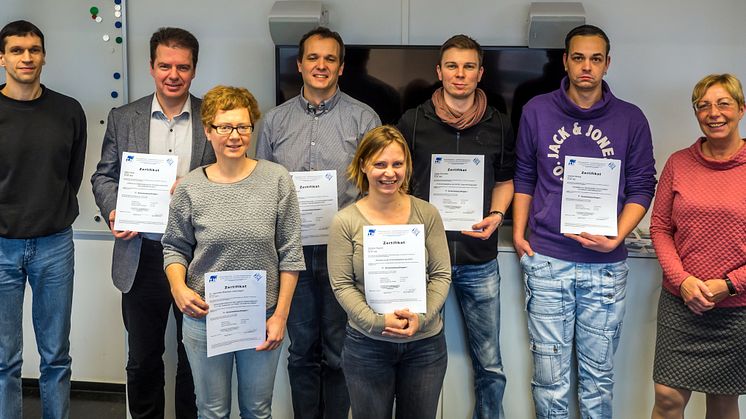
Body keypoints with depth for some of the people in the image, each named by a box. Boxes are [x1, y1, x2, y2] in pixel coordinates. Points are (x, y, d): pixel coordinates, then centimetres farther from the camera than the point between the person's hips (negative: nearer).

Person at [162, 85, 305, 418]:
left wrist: (281, 314, -5)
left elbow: (290, 253, -4)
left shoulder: (277, 180, -7)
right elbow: (175, 247, 6)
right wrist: (178, 287, -13)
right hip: (204, 316, 1)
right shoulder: (190, 188, -4)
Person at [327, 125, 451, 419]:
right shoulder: (345, 221, -7)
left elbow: (441, 275, -1)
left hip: (425, 343, 2)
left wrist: (421, 317, -15)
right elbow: (342, 285, -7)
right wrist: (378, 321, -19)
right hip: (367, 344, -1)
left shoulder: (426, 214, -3)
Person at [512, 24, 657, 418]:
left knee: (598, 375, 10)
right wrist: (518, 234, 5)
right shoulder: (537, 111, 5)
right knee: (550, 376, 4)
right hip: (546, 260, 0)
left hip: (606, 266, 0)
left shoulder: (631, 119, 3)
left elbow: (642, 188, 4)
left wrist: (616, 237, -10)